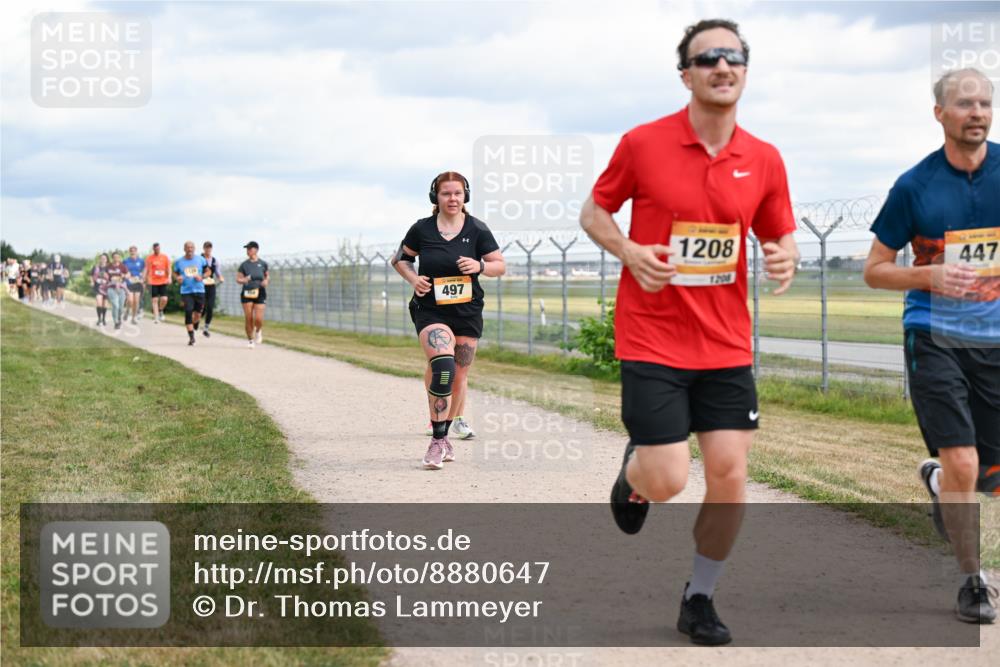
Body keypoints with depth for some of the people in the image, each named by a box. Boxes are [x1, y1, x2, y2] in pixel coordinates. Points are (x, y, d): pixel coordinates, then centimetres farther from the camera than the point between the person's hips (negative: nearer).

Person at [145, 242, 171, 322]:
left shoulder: (165, 257, 4)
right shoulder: (149, 258, 1)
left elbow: (168, 269, 8)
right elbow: (147, 270, 4)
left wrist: (169, 277, -6)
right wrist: (145, 280, -1)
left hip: (163, 282, 1)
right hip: (153, 282, -1)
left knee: (164, 299, -8)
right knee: (154, 300, -2)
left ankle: (160, 311, 22)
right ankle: (156, 317, 3)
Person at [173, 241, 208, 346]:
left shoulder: (201, 259, 3)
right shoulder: (179, 262, 3)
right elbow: (175, 273, 15)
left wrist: (202, 277, -8)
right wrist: (177, 278, -7)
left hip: (199, 290, 1)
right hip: (186, 291, -1)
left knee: (198, 313, 6)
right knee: (188, 312, -12)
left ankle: (194, 325, 40)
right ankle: (191, 336, -7)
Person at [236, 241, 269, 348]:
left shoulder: (263, 264, 5)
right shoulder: (244, 264, 3)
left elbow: (268, 276, 17)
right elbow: (238, 279, 6)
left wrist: (266, 281, -5)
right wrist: (243, 280, -16)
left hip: (260, 294, 0)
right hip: (247, 293, 0)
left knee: (258, 319, -9)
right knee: (248, 318, -3)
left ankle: (258, 331, 25)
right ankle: (250, 340, 14)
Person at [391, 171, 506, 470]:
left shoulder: (477, 230, 0)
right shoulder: (422, 229, -1)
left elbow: (500, 265, 4)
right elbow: (399, 259, 13)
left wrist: (480, 266, -16)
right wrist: (413, 278, -6)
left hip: (467, 313, 3)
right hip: (430, 311, -3)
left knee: (459, 377, 9)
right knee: (443, 366, -25)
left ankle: (443, 435, 29)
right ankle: (437, 440, -22)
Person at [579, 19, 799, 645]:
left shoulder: (764, 160, 2)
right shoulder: (642, 144, -7)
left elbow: (780, 237, 13)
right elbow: (594, 211, 6)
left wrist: (786, 258, -11)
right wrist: (630, 252, -14)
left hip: (727, 345, 3)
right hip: (652, 341, -3)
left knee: (730, 477, -1)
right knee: (667, 481, -8)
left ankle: (700, 599, 20)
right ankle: (634, 471, 31)